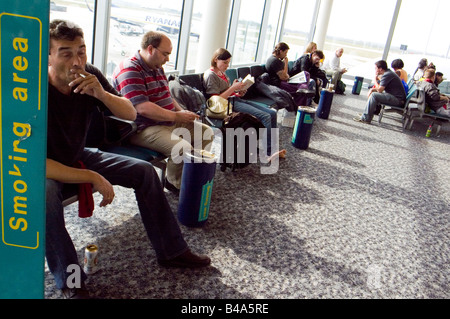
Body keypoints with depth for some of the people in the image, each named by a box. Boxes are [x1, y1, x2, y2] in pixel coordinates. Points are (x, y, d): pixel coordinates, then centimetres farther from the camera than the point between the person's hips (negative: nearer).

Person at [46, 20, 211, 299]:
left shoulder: (89, 76, -15)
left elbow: (131, 114, -8)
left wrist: (101, 94, -29)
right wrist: (92, 178, -31)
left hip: (78, 156, 6)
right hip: (47, 167, -5)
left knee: (145, 171, -3)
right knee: (45, 195, -40)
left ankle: (171, 251, 9)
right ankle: (70, 282, -17)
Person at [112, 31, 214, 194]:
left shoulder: (157, 68, 15)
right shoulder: (130, 70, -17)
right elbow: (142, 108, -27)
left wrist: (182, 111, 5)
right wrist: (177, 116, -21)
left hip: (169, 122, 10)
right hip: (143, 129, -10)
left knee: (206, 132, 10)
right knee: (183, 148, -30)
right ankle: (176, 184, -2)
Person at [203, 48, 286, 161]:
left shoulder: (221, 72, 19)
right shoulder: (210, 75, -8)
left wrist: (238, 93, 6)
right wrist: (233, 88, -17)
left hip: (236, 100, 10)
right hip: (229, 104, -10)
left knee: (272, 113, 0)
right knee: (265, 116, -22)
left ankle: (272, 149, -3)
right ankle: (269, 153, -19)